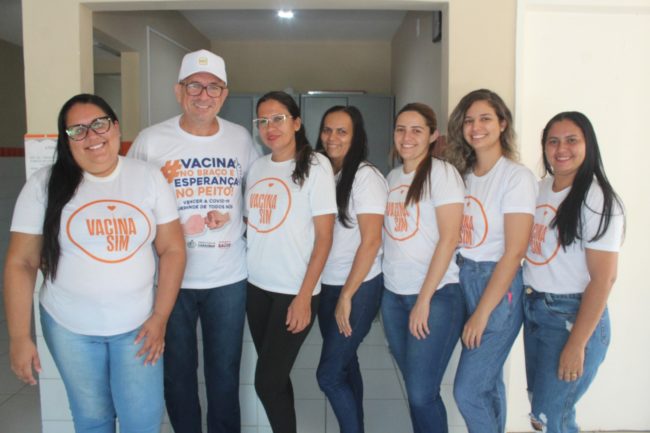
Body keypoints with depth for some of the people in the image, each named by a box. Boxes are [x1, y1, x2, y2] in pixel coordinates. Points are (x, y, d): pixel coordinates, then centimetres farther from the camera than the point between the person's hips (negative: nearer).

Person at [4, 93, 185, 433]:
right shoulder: (45, 184, -7)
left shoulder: (149, 177, -5)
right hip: (70, 327, 0)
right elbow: (21, 263, -4)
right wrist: (19, 337, -7)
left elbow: (172, 250, -3)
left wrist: (160, 317, -7)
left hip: (138, 324, 0)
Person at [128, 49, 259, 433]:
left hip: (228, 277, 1)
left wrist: (237, 218, -2)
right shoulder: (151, 141, -5)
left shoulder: (241, 138, 1)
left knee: (225, 372, 15)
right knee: (177, 371, 15)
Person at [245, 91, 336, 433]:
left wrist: (304, 296, -14)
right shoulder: (257, 167, 7)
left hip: (294, 290, -5)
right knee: (274, 377, 14)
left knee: (267, 382, -2)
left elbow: (324, 236, -11)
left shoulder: (315, 165, -8)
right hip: (256, 286, 5)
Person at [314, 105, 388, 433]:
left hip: (359, 288, -6)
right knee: (345, 364, 16)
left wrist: (347, 296, -15)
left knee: (328, 374, -3)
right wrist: (336, 294, 5)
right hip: (327, 286, 6)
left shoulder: (365, 176, -13)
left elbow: (371, 241, -17)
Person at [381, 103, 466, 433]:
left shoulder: (442, 173, -8)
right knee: (414, 389, 13)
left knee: (422, 393, -3)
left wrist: (424, 299, -15)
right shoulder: (393, 177, 11)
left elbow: (449, 239, -14)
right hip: (393, 295, 6)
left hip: (436, 295, -6)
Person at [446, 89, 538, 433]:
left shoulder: (516, 176, -12)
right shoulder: (464, 174, 8)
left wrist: (482, 313, -15)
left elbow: (514, 252, -16)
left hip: (500, 287, -6)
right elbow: (455, 236, 9)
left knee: (468, 390, -3)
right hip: (464, 279, 6)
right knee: (487, 381, 17)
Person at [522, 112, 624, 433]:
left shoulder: (597, 199, -14)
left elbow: (603, 279, -17)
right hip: (533, 309, 6)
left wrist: (576, 345, -17)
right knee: (541, 404, 17)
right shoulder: (540, 188, 5)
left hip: (572, 316, -6)